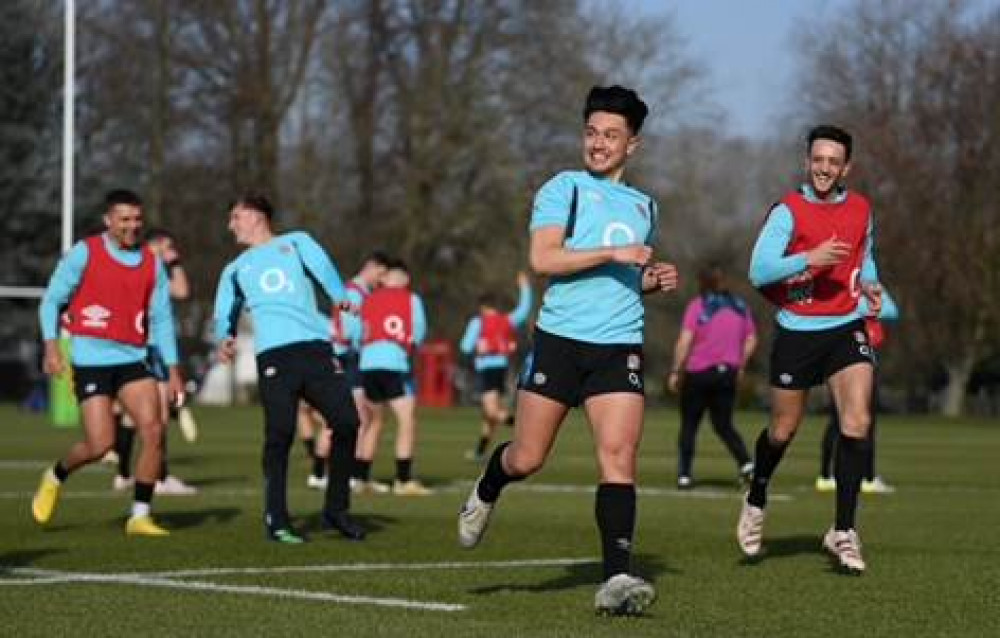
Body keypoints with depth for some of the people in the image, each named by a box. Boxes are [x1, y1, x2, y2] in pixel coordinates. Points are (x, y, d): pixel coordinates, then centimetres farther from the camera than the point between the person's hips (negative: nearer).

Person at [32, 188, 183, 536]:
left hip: (132, 359, 4)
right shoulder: (84, 253, -3)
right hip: (91, 360, -4)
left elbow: (161, 319, 12)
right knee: (100, 444, -11)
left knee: (153, 429, -12)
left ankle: (140, 515, -3)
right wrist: (51, 346, -12)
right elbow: (51, 300, 0)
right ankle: (55, 477, 21)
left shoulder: (152, 263, 9)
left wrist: (173, 370, 8)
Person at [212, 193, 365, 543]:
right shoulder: (235, 269, 25)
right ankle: (276, 520, -4)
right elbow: (224, 316, 19)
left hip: (315, 348, 0)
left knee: (347, 422, -8)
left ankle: (336, 509, 8)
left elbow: (322, 267, 2)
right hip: (273, 355, 0)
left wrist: (342, 298, -16)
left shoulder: (296, 242, 20)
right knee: (280, 433, -12)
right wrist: (225, 339, -4)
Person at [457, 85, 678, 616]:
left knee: (619, 454, -13)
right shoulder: (563, 189, 1)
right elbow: (542, 258, -13)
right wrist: (613, 254, -18)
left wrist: (655, 279, 12)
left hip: (621, 345, 3)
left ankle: (616, 579, -17)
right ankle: (486, 492, 38)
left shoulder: (644, 205, 20)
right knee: (527, 458, 2)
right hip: (560, 338, -3)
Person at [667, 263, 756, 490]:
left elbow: (684, 341, -15)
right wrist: (739, 366, 20)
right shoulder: (740, 306, 7)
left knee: (689, 425, 8)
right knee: (723, 425, 11)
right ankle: (745, 463, -11)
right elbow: (751, 341, 10)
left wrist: (676, 372, -9)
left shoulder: (697, 306, -9)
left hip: (699, 372, -4)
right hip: (727, 373, 4)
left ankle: (684, 475, 7)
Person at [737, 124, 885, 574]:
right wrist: (809, 259, -29)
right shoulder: (788, 212, -9)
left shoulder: (861, 210, 7)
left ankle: (843, 532, -8)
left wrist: (869, 285, 4)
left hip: (847, 327, 3)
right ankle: (756, 503, 40)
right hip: (797, 331, -3)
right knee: (783, 430, 10)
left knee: (858, 422, -15)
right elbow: (758, 271, -16)